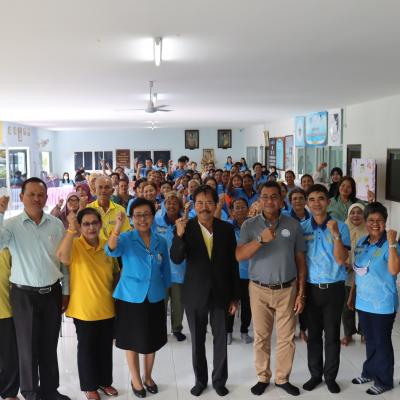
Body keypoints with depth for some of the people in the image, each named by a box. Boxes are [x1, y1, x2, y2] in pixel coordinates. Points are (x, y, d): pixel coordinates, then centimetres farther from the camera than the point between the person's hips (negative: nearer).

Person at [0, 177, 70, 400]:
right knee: (28, 346, 10)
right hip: (24, 295, -2)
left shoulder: (56, 224, 0)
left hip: (52, 293, 3)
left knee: (50, 345, 15)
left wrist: (66, 291, 7)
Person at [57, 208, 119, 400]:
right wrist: (71, 229, -44)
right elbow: (62, 256, -36)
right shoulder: (74, 245, -12)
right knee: (87, 347, 11)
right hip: (84, 309, -4)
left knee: (106, 347, 16)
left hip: (107, 307, 4)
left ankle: (105, 381, 35)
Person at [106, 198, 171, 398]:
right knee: (132, 341, 11)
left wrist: (165, 291, 12)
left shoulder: (161, 241, 0)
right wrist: (117, 228, -47)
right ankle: (135, 379, 32)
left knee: (152, 341, 15)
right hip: (131, 298, -2)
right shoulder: (126, 238, -9)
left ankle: (148, 377, 38)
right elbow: (111, 251, -31)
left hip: (154, 299, 3)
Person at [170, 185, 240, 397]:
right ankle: (200, 380, 34)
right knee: (197, 340, 15)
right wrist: (179, 235, -35)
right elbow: (176, 259, -18)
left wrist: (234, 297, 1)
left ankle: (219, 380, 32)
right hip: (195, 294, -1)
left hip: (220, 293, 1)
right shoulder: (186, 227, -9)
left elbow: (233, 264, -1)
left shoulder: (227, 228, -5)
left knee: (221, 339, 13)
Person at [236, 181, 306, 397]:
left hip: (287, 289, 1)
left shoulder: (293, 224, 0)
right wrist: (261, 239, -28)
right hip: (259, 290, -1)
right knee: (261, 337, 11)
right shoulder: (249, 225, -3)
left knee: (286, 337, 9)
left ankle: (282, 378, 27)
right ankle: (263, 377, 27)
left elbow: (300, 259, 3)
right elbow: (239, 256, -14)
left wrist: (301, 292, 1)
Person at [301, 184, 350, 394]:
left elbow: (341, 260, -14)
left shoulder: (340, 227, -6)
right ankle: (315, 374, 28)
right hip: (311, 288, 2)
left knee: (332, 335, 9)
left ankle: (330, 376, 25)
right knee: (313, 334, 12)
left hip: (334, 288, -1)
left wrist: (336, 235, -26)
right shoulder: (302, 228, -1)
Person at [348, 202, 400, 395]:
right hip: (363, 301, 6)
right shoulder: (361, 242, 5)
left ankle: (384, 380, 23)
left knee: (382, 342, 7)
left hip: (382, 304, -6)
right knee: (370, 340, 21)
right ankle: (370, 372, 38)